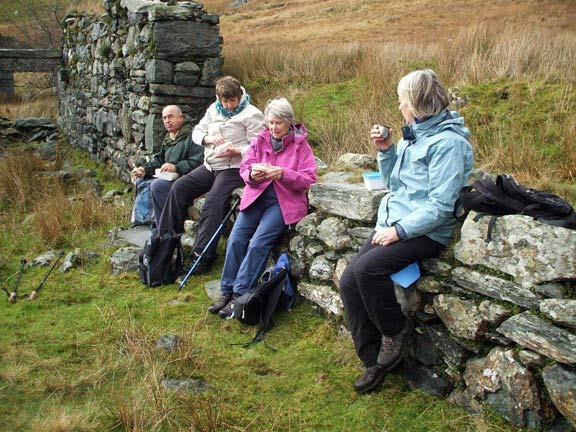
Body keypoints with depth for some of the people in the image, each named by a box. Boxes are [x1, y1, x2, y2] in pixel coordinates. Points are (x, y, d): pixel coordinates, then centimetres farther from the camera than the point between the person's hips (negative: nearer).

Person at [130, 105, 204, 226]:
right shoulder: (168, 138, 22)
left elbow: (197, 162, -20)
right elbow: (159, 160, 23)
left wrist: (176, 168, -27)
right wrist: (144, 169, 5)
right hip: (169, 178, 10)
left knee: (157, 185, -29)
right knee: (140, 180, 8)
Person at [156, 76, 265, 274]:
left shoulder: (251, 114, -6)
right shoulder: (214, 110, 15)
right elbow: (196, 132, 18)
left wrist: (236, 152, -26)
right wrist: (208, 138, -5)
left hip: (234, 168, -7)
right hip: (210, 165, 7)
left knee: (213, 203, -26)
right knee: (178, 188, -7)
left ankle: (201, 257, -19)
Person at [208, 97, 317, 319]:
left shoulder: (301, 145, 1)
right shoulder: (260, 141, 10)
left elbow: (308, 179, -6)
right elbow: (244, 167, 8)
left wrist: (283, 174, -22)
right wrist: (252, 174, -16)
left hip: (285, 201, -4)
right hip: (257, 196, 4)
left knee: (259, 242, -21)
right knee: (236, 239, -13)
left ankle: (240, 294, -12)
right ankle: (227, 291, -2)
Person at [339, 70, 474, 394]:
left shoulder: (448, 142, -14)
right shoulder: (414, 134, 13)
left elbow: (441, 206, -19)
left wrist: (400, 230, -22)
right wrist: (385, 150, 6)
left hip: (427, 232, -9)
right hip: (393, 224, 9)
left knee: (367, 268, -30)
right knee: (349, 281, -5)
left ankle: (397, 329, -2)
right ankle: (374, 360, 6)